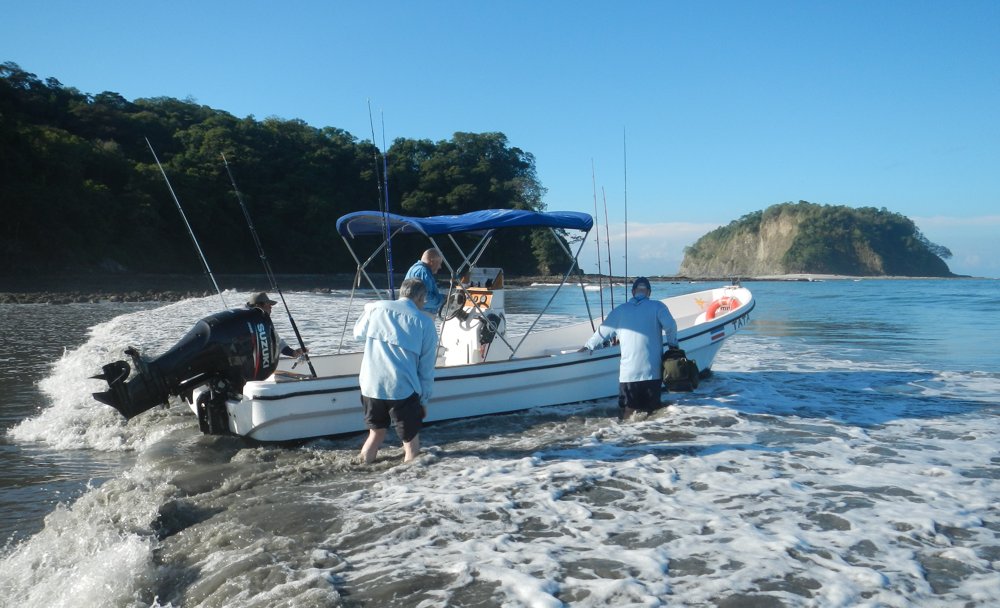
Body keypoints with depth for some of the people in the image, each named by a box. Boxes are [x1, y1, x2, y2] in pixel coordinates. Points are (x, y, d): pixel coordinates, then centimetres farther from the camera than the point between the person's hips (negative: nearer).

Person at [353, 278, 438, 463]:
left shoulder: (376, 307, 6)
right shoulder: (425, 323, 1)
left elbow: (358, 333, 25)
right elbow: (426, 368, 2)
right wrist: (424, 399, 12)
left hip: (371, 385, 4)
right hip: (403, 389, -4)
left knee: (376, 432, 23)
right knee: (411, 442, 8)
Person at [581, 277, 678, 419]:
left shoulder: (620, 311, 9)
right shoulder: (657, 307, 2)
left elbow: (603, 332, 16)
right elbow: (670, 326, -11)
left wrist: (589, 346, 31)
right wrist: (672, 344, 8)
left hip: (628, 373, 1)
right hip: (653, 371, -1)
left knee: (629, 410, 4)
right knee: (651, 410, 7)